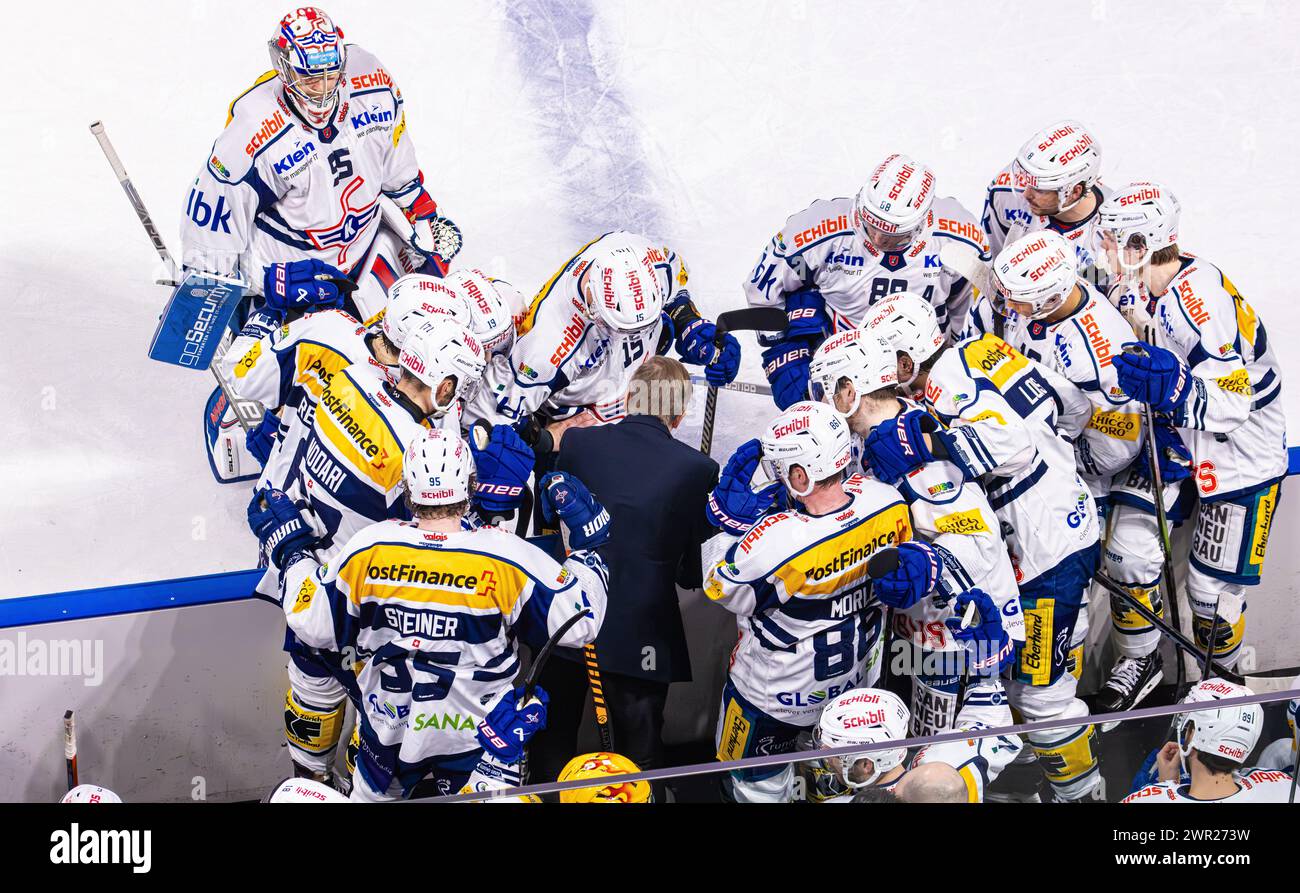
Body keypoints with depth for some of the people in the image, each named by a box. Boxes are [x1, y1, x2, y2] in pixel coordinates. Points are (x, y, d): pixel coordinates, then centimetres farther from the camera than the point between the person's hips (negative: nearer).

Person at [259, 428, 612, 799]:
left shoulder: (368, 549, -14)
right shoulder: (507, 557, -21)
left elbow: (314, 625, -3)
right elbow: (577, 622, -15)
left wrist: (292, 549, 10)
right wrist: (587, 543, -5)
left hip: (388, 727, 3)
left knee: (370, 793, 26)